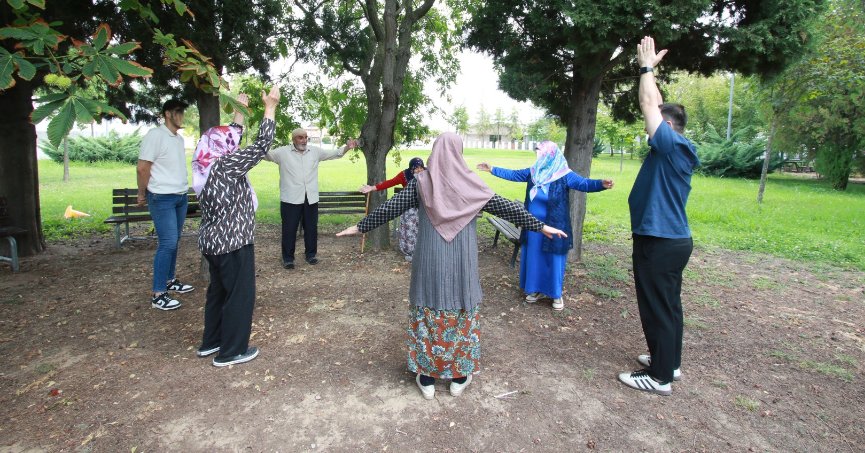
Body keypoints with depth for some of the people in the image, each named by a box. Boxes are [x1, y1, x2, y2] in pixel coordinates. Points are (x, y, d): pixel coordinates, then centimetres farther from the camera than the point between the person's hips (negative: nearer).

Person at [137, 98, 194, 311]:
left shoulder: (179, 138, 13)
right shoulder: (155, 135, -12)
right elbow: (142, 168, -12)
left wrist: (183, 189, 12)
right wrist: (142, 194, -4)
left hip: (181, 197, 8)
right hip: (162, 198, -8)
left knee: (174, 241, 14)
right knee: (167, 243, -10)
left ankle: (170, 280, 27)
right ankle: (157, 294, -3)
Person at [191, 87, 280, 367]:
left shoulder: (208, 167, 5)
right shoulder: (226, 167, -19)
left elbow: (229, 139, 20)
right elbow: (261, 146, -20)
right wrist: (270, 107, -13)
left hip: (213, 241, 10)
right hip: (232, 243, -9)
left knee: (218, 290, 21)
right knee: (240, 294, 3)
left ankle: (211, 341, 34)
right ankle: (231, 351, 13)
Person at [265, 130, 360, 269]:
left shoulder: (315, 151, 8)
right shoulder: (283, 152, -2)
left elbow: (335, 153, 12)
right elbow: (265, 154, -7)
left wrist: (347, 147, -3)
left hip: (311, 198, 3)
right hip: (291, 199, -3)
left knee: (311, 228, 13)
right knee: (289, 229, 3)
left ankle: (311, 254, 28)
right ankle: (288, 258, 14)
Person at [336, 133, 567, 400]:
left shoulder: (421, 181, -4)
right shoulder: (470, 183, -5)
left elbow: (390, 208, -2)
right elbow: (505, 207, -2)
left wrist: (360, 227, 10)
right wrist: (541, 226, 7)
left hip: (430, 262, 0)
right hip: (461, 263, 0)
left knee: (428, 314, 11)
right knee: (462, 312, 14)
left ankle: (427, 378, 21)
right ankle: (459, 376, 25)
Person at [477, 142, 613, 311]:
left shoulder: (564, 175, -14)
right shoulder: (533, 172, 1)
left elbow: (584, 184, -25)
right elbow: (512, 174, 11)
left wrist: (601, 184, -44)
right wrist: (492, 169, 13)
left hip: (553, 228, -5)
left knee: (553, 259, 6)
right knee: (534, 258, 14)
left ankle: (556, 294, 22)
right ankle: (537, 289, 30)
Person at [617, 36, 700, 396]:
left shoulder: (672, 146, -16)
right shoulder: (675, 150, 9)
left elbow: (648, 105, -16)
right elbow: (657, 106, 17)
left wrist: (646, 66, -5)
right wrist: (649, 69, 20)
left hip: (659, 243, -10)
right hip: (672, 240, 10)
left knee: (657, 309, -1)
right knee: (668, 305, 18)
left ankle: (660, 377, 10)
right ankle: (669, 362, 32)